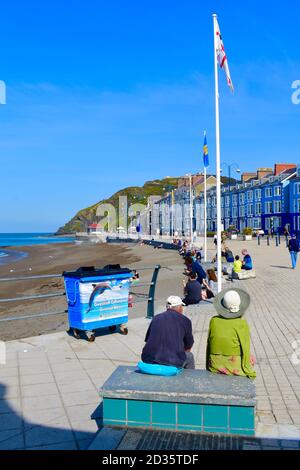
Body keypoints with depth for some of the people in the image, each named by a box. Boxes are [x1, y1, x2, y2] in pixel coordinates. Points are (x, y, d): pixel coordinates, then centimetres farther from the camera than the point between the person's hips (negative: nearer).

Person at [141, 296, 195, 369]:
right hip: (173, 363, -3)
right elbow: (188, 347, 15)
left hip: (149, 360, 3)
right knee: (189, 356, 26)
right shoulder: (185, 320, 7)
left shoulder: (156, 318, 14)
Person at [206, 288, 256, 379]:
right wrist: (250, 373, -1)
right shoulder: (242, 324, -17)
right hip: (235, 368, -3)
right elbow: (245, 351, -13)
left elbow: (208, 346, 1)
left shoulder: (214, 321, -7)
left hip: (215, 367, 3)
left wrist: (208, 366, 13)